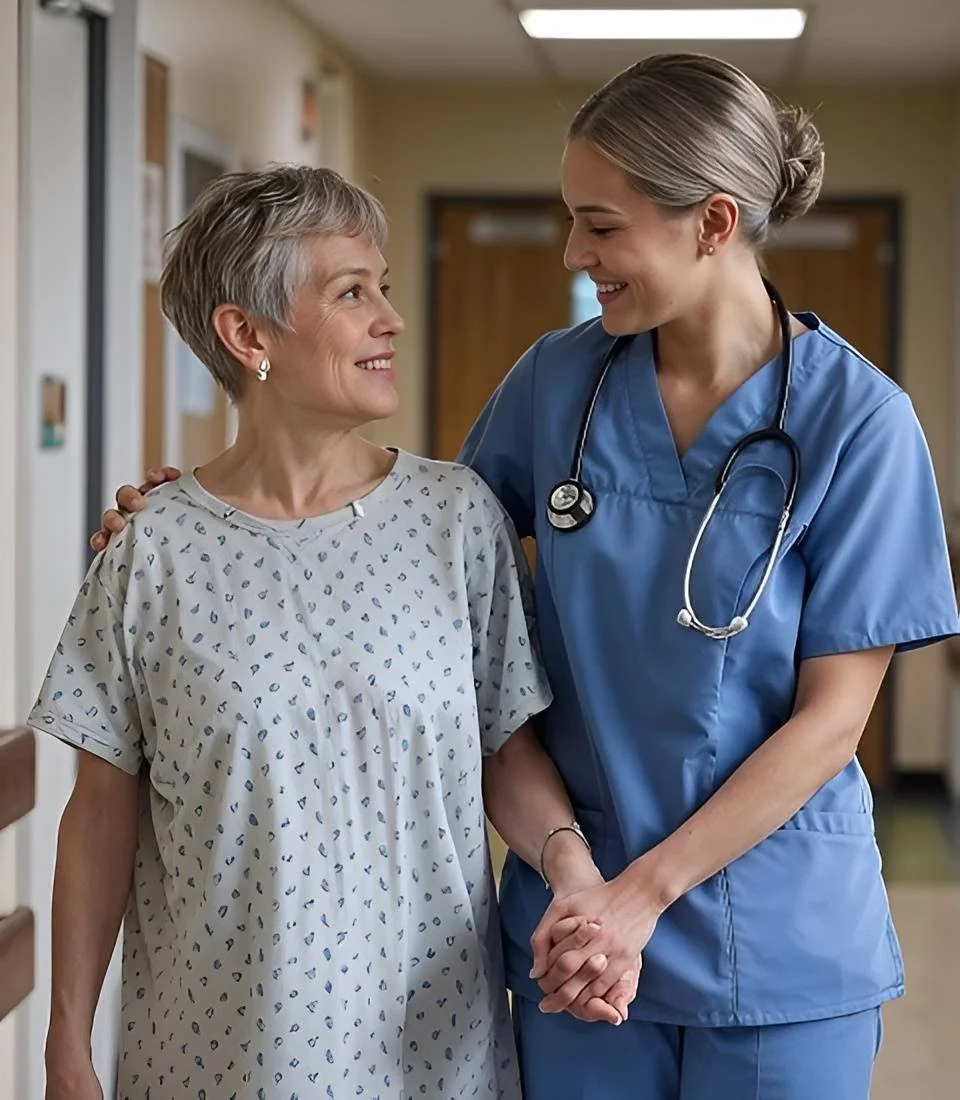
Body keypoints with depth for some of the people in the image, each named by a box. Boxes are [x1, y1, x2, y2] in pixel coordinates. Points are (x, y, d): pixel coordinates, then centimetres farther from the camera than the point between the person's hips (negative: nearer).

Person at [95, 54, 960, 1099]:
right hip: (580, 922, 3)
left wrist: (645, 892, -17)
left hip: (779, 944, -3)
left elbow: (830, 716, -11)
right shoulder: (557, 381, -1)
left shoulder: (856, 419, -12)